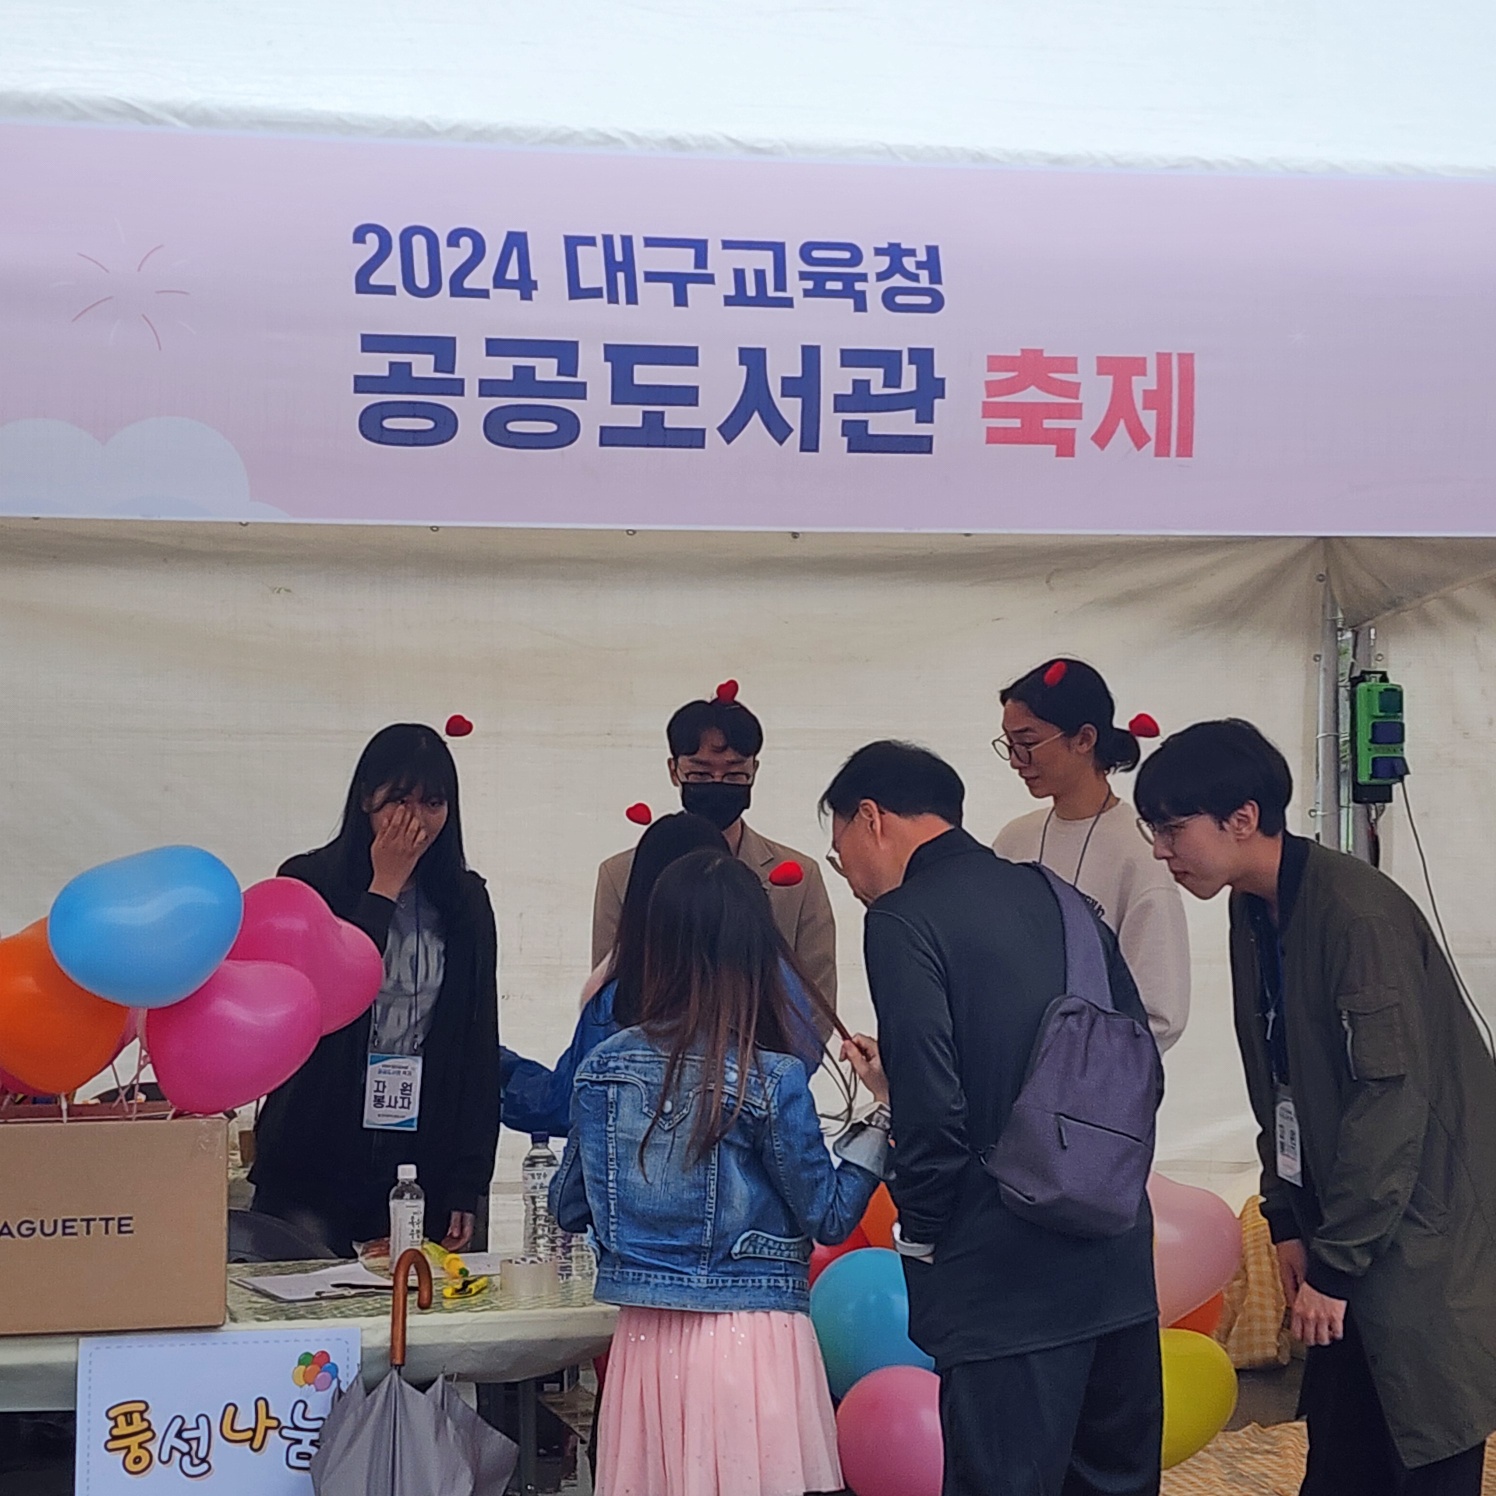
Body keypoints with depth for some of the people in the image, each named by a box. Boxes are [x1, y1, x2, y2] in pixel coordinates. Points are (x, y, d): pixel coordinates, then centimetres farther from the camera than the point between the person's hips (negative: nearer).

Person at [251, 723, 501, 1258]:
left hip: (422, 1163, 3)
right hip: (315, 1163, -2)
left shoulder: (464, 900, 9)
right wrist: (383, 889, -11)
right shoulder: (309, 883, -1)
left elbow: (479, 1048, 8)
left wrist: (469, 1185, 2)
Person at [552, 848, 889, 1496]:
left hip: (644, 1340, 4)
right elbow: (830, 1217, -4)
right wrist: (883, 1107, -1)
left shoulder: (603, 1066, 0)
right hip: (752, 1338, -4)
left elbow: (569, 1209, 10)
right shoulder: (771, 1080, -12)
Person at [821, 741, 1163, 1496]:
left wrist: (918, 1231, -2)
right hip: (1118, 1259, 7)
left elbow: (933, 1108, -17)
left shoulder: (903, 920, -11)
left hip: (1003, 1280, -7)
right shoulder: (1057, 897, 11)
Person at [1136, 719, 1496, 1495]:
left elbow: (1392, 1100, -22)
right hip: (1345, 1229, 8)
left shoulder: (1359, 914, -21)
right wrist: (1289, 1222, 9)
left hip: (1422, 1239, -8)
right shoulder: (1254, 913, 6)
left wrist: (1338, 1262, -18)